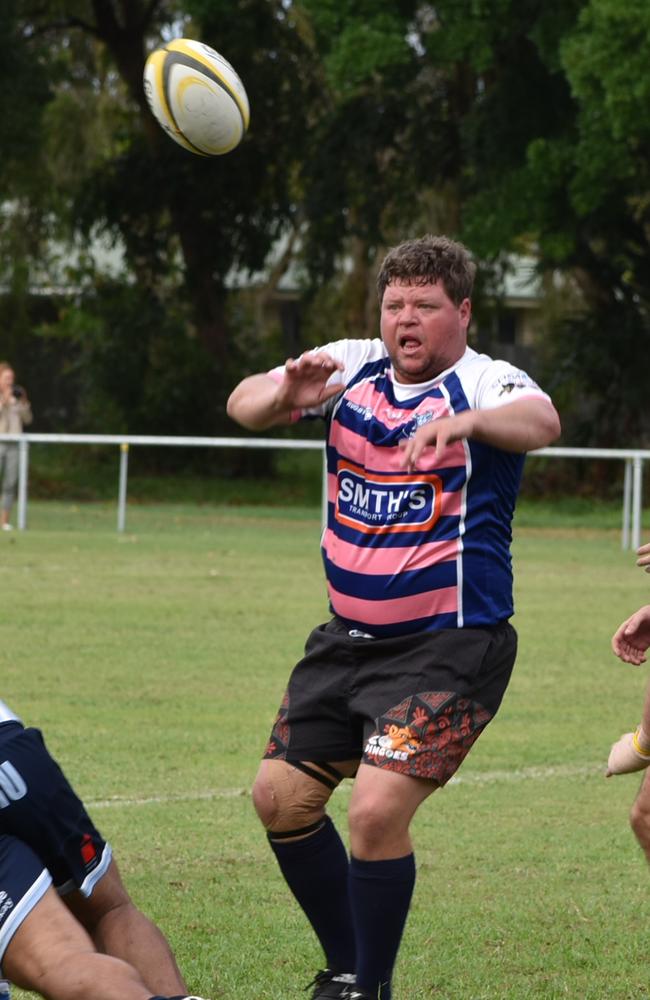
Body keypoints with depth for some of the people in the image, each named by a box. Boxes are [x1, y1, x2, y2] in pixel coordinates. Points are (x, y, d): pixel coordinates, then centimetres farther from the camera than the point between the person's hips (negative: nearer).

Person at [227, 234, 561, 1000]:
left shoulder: (483, 384, -13)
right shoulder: (351, 368, 3)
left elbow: (540, 421, -36)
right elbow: (244, 406, -7)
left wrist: (462, 421, -57)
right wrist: (285, 390, -31)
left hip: (449, 646, -7)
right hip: (350, 637, 7)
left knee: (376, 810, -19)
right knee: (281, 797, 9)